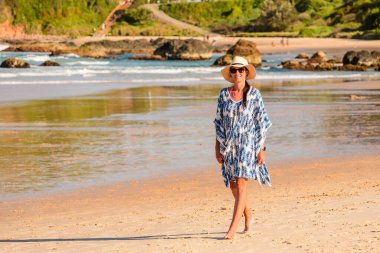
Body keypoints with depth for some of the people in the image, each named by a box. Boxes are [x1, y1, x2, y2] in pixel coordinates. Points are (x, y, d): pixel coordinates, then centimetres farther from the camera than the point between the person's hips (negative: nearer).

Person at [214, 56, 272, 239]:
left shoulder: (254, 94, -3)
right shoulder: (224, 94, 4)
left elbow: (261, 122, -2)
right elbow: (219, 122, 9)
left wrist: (261, 149, -6)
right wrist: (217, 148, 5)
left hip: (247, 144, -4)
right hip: (228, 145, 4)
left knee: (240, 184, -13)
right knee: (233, 185, 10)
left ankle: (233, 227, -14)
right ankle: (248, 217, 34)